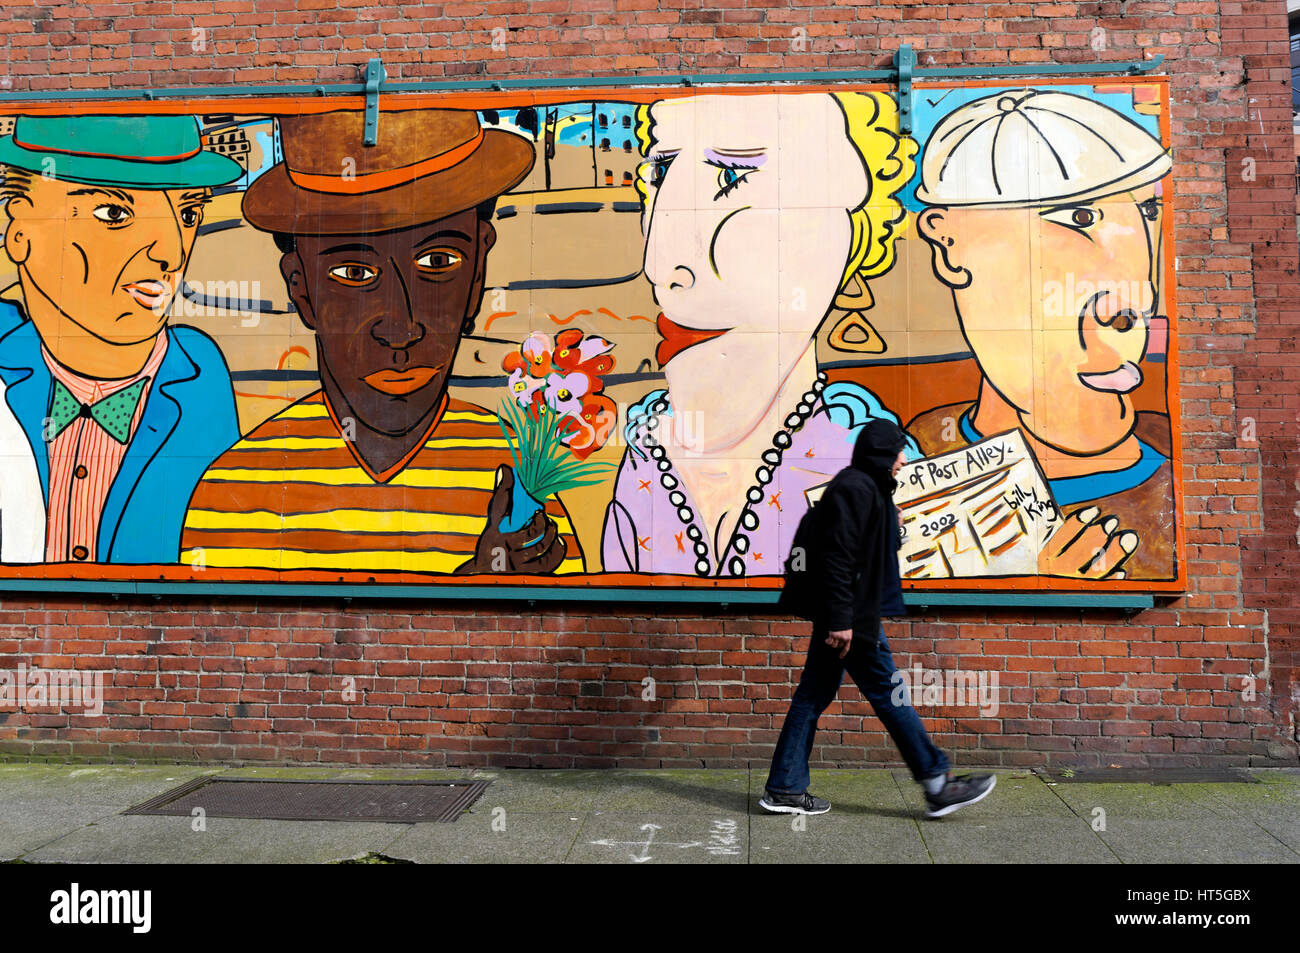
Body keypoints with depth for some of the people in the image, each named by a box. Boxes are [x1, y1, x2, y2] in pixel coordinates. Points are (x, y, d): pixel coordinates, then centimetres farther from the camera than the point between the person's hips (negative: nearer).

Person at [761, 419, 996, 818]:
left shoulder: (864, 487, 18)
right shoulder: (856, 488, -15)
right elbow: (837, 556, -23)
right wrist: (841, 619, -25)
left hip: (841, 616, 11)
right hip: (851, 616, -11)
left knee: (814, 695, 10)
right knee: (888, 693, -1)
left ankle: (784, 790, 16)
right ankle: (937, 786, 11)